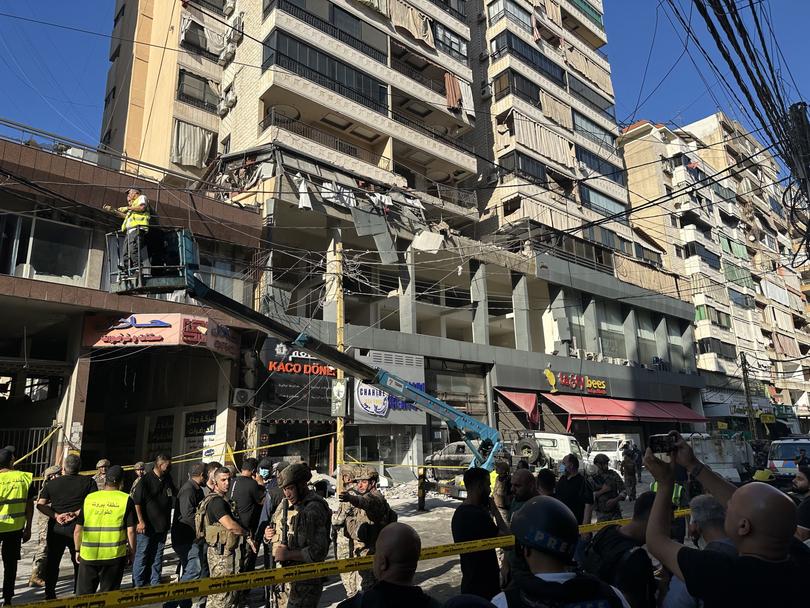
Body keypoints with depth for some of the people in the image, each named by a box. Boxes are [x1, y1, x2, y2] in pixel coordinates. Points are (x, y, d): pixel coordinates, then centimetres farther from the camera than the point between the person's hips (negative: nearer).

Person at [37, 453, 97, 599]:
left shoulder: (52, 483, 5)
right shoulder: (88, 481, -3)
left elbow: (40, 504, -2)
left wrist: (56, 515, -10)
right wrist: (77, 513, -13)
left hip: (56, 528, 2)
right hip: (78, 528, -2)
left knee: (52, 561, 16)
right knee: (79, 562, 11)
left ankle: (49, 595, 22)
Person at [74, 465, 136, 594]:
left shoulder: (89, 498, 2)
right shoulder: (126, 500, -5)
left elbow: (77, 530, 5)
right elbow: (130, 531, -7)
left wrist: (78, 550, 20)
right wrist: (132, 553, 5)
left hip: (88, 555, 2)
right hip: (114, 555, -2)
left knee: (83, 594, 16)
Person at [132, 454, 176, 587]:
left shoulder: (168, 479, 7)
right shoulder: (146, 480, -13)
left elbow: (175, 494, 24)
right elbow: (137, 502, -14)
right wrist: (140, 521, -17)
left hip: (162, 526, 6)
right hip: (147, 526, -6)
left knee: (157, 555, 14)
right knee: (142, 555, 3)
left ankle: (155, 582, 23)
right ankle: (138, 584, 13)